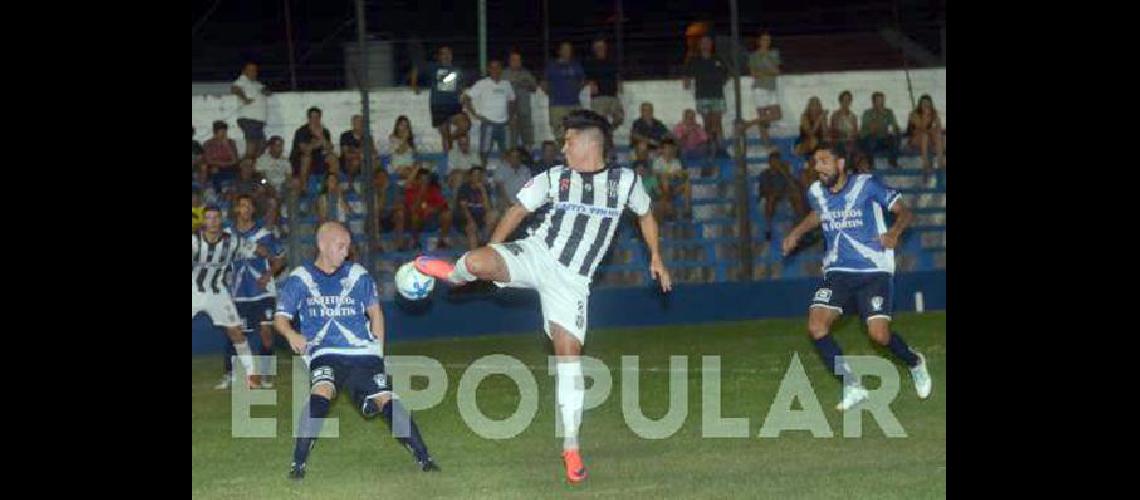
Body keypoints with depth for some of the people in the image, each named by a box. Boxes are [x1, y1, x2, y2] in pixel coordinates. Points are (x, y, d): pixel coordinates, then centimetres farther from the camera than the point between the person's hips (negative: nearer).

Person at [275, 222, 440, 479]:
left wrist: (378, 350, 11)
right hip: (324, 354, -2)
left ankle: (423, 458, -2)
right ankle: (298, 463, -25)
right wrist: (291, 334, -21)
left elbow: (375, 312, 19)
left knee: (387, 399, -12)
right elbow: (280, 317, 1)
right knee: (321, 393, -30)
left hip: (362, 352, 2)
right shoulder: (299, 279, 3)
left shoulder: (357, 275, 9)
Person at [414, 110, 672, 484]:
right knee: (475, 261, -29)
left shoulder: (625, 181, 2)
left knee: (569, 353, -7)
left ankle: (571, 447, 2)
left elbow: (645, 214, 20)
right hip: (537, 254, 0)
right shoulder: (555, 178, 4)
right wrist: (489, 258, 6)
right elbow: (518, 211, 10)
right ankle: (457, 274, 13)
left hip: (572, 280, 0)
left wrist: (656, 258, 18)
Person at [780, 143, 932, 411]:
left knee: (879, 334, -15)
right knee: (816, 326, -16)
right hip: (837, 272, 4)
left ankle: (915, 363, 20)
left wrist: (895, 231, -25)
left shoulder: (866, 185, -10)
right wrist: (797, 232, 19)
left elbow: (905, 212, -6)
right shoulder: (816, 193, 4)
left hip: (874, 271, -4)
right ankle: (852, 387, -3)